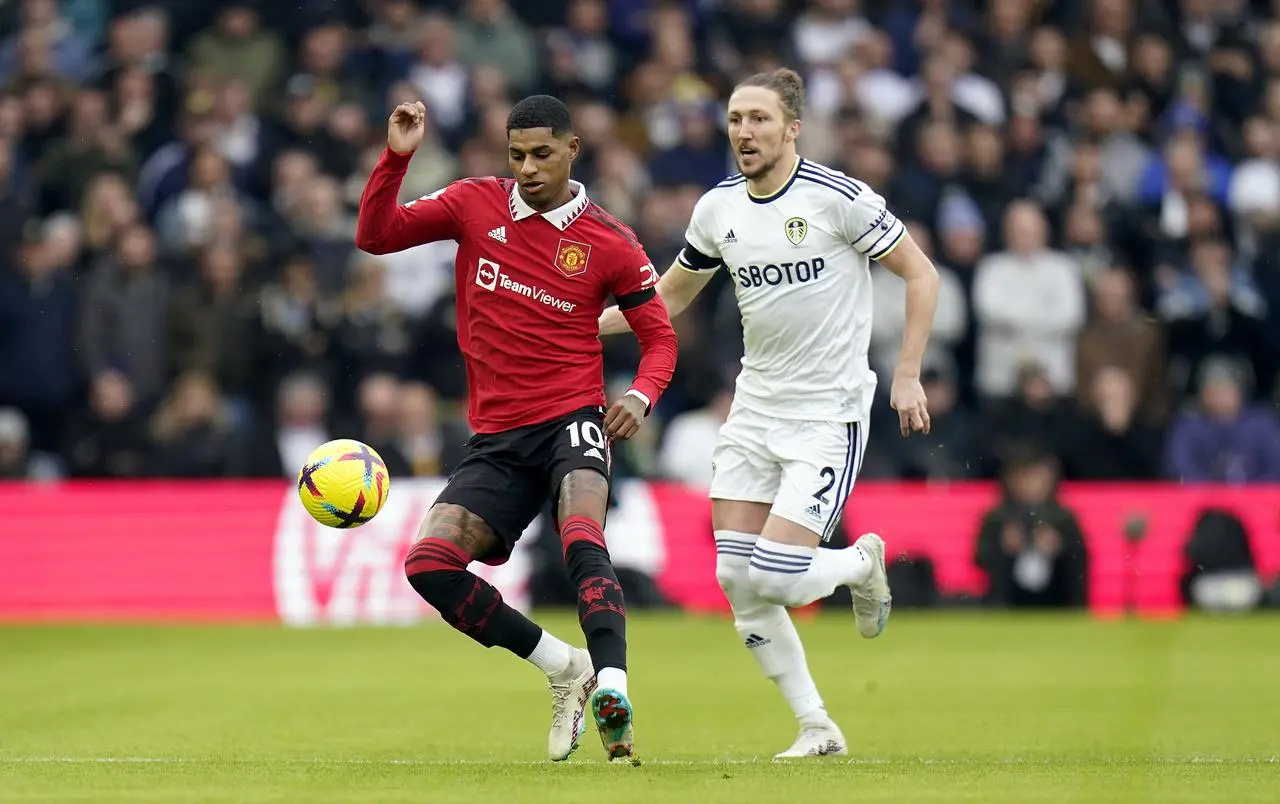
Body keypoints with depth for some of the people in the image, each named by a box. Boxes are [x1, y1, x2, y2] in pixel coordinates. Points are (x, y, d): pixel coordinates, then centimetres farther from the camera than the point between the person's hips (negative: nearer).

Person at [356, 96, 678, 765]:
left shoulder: (609, 243, 0)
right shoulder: (476, 204, 6)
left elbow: (659, 336, 7)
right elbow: (375, 234, 5)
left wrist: (641, 395, -14)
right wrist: (395, 157, -9)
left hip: (572, 420, -4)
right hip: (496, 438, 4)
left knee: (582, 536, -33)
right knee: (429, 563, -13)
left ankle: (611, 688, -46)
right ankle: (564, 669, 0)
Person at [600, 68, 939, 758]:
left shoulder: (837, 197, -12)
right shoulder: (718, 209, 4)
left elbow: (920, 274, -4)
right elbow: (670, 295, 19)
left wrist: (907, 376, -10)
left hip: (828, 415, -6)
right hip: (754, 411, 6)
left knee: (775, 576, -16)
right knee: (736, 580, -2)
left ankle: (862, 561, 18)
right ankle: (817, 731, 10)